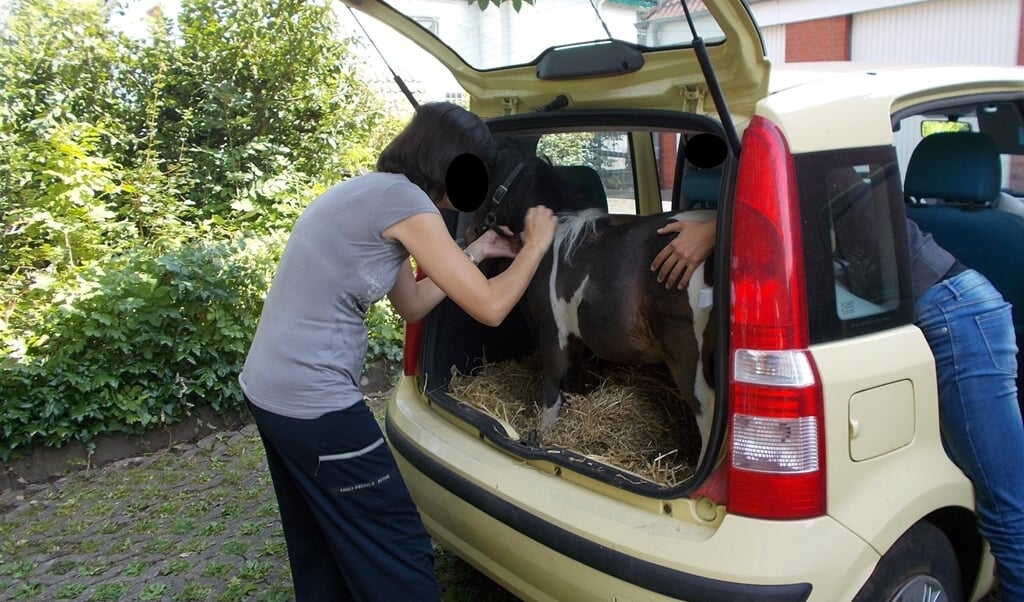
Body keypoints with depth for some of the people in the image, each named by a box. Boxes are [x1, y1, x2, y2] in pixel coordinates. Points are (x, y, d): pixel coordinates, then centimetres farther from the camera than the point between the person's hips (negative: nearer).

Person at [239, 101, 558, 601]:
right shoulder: (403, 199, -15)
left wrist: (473, 253, 22)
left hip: (268, 387, 10)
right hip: (313, 402, -10)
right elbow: (489, 307, -12)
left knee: (321, 550, 24)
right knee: (396, 553, 5)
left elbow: (411, 304, 21)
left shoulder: (371, 190, 13)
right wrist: (536, 243, 2)